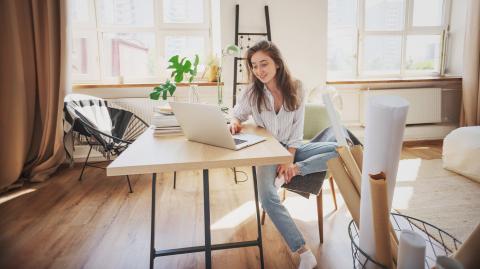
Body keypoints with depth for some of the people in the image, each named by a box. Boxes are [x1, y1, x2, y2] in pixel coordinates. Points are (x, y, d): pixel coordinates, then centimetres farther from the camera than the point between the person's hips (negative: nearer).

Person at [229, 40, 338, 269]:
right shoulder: (252, 93, -6)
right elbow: (236, 116, 6)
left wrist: (289, 160, -15)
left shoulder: (295, 89, -5)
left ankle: (297, 169, -20)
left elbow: (297, 129, -4)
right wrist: (234, 123, -20)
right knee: (267, 197, -31)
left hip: (293, 148, 2)